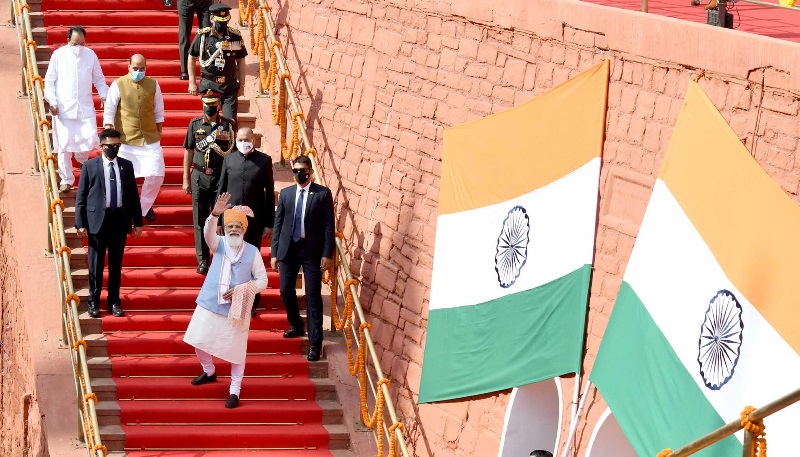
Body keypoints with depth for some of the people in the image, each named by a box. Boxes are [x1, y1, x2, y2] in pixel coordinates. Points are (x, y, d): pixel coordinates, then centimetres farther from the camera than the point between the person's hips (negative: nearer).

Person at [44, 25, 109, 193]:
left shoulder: (90, 55, 5)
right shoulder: (58, 55, -1)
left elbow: (99, 78, 13)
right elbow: (49, 80, 2)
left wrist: (104, 95, -2)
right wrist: (52, 101, -7)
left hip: (85, 107, 2)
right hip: (63, 108, -2)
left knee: (89, 140, -6)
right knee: (64, 145, -2)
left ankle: (82, 159, 29)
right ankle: (66, 180, 7)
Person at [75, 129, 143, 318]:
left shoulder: (126, 166, 7)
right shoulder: (89, 166, -1)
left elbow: (133, 195, 9)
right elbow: (81, 196, -1)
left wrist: (137, 222, 7)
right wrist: (81, 223, -7)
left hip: (120, 219, 2)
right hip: (97, 219, -2)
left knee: (116, 264, 9)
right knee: (95, 264, 4)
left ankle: (114, 301, 18)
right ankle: (94, 302, 13)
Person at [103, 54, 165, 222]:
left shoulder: (153, 85, 3)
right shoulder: (118, 85, -5)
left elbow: (158, 112, 11)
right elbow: (109, 110, -5)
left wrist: (159, 132, 11)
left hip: (150, 139, 2)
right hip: (125, 140, -2)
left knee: (156, 175, 0)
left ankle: (145, 207, 24)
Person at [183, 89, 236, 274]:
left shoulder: (228, 125, -1)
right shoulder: (195, 124, 2)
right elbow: (188, 152, 7)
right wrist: (186, 179, 5)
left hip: (221, 177, -1)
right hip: (199, 177, 1)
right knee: (200, 221, 4)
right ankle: (202, 260, 11)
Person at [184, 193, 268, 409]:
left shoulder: (252, 251, -6)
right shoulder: (219, 244, -1)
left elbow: (262, 281, -5)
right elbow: (208, 232, -24)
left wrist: (240, 291, -19)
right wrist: (215, 214, -44)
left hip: (236, 310, -3)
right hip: (209, 304, 3)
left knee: (235, 349, 0)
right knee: (199, 341, 13)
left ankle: (235, 390, 11)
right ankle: (209, 372, 41)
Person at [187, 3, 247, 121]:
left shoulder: (235, 36, 1)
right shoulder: (202, 36, -2)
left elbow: (240, 61, 9)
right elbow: (191, 58, 7)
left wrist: (241, 85, 8)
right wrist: (192, 83, 4)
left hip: (230, 85, 0)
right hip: (209, 85, 0)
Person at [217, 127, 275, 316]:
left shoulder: (264, 160, -2)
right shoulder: (229, 159, 3)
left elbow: (270, 193, 0)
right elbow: (221, 189, 7)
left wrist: (269, 223, -1)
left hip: (254, 220, -1)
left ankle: (252, 302, 17)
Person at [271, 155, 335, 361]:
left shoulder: (323, 193, -2)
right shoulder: (285, 194, 7)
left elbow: (328, 225, -4)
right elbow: (278, 224, 9)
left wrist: (327, 254, -9)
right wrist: (274, 252, 5)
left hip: (312, 250, -4)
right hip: (288, 249, 4)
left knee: (313, 297, -4)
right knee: (286, 291, 11)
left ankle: (315, 343, -3)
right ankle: (296, 326, 37)